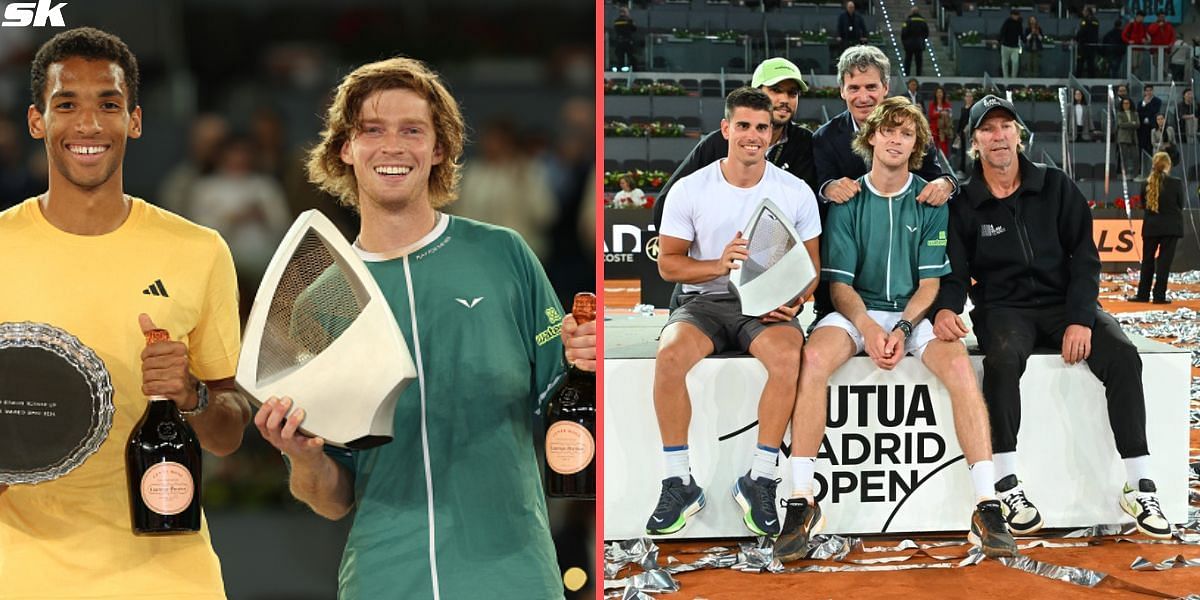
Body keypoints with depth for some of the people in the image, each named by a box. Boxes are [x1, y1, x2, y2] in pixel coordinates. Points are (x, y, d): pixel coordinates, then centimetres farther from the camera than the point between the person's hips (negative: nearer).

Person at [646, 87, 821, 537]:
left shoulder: (796, 192, 4)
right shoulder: (690, 190, 1)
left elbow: (810, 264, 9)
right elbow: (668, 263, 2)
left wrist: (794, 301, -13)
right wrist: (719, 265, -17)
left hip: (767, 306, 0)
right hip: (704, 300, 0)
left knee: (786, 353, -35)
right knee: (670, 354, -33)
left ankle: (759, 480, -25)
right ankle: (680, 483, -22)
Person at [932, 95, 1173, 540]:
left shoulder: (1055, 187, 7)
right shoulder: (963, 205, 5)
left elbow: (1085, 257, 3)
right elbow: (955, 273, 1)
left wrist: (1080, 319, -12)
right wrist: (945, 308, -24)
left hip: (1063, 302, 2)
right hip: (1004, 307, -2)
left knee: (1122, 356, -26)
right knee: (1003, 357, -38)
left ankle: (1139, 488, -24)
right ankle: (1008, 486, -33)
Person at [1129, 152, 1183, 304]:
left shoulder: (1147, 184, -4)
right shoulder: (1176, 183, -11)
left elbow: (1143, 204, 6)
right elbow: (1180, 204, -1)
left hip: (1151, 227, 3)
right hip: (1171, 227, -3)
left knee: (1147, 260, 13)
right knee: (1164, 261, 1)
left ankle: (1143, 294, 15)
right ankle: (1159, 296, -1)